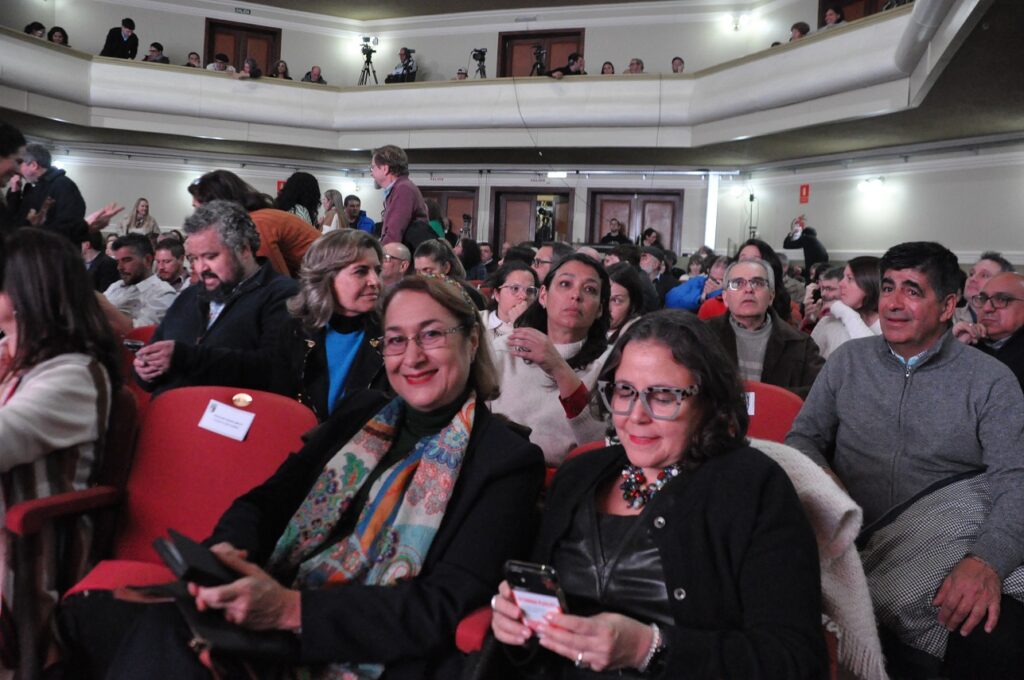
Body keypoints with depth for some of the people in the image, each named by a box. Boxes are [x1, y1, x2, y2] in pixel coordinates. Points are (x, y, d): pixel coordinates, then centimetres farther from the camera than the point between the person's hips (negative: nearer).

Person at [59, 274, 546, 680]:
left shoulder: (507, 463, -6)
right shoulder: (360, 415, 13)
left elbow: (445, 608, -14)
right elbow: (267, 500, 11)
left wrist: (292, 609, -23)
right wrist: (225, 549, -14)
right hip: (269, 618, 6)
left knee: (160, 637, -25)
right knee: (86, 615, -16)